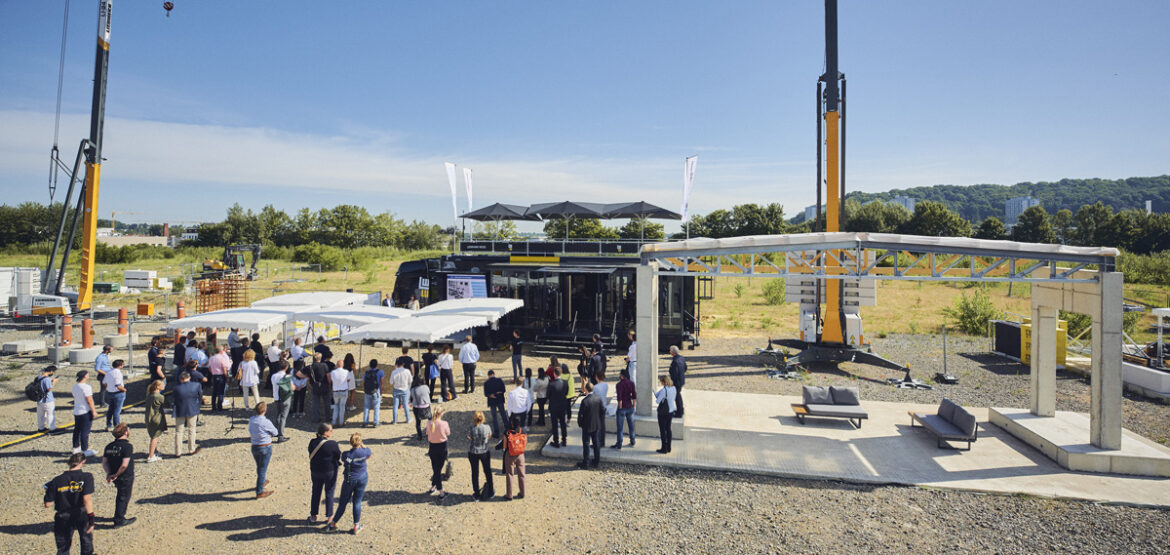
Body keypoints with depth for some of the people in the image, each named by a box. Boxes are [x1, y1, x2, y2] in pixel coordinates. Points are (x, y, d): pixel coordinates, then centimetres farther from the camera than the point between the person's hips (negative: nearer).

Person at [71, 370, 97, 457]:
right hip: (85, 412, -9)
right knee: (85, 431, -3)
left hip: (76, 412, 9)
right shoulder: (86, 387, -19)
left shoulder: (74, 386, 8)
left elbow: (75, 398, 17)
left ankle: (76, 448, 27)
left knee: (77, 430, 17)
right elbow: (89, 401, -18)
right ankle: (85, 450, 1)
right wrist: (94, 411, -12)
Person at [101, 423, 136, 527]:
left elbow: (104, 463, 2)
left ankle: (119, 517, 36)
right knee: (124, 497, 7)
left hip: (116, 478, 7)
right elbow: (124, 465, -26)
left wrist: (109, 473, -1)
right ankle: (119, 520, 13)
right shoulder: (127, 446, -21)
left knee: (120, 496, 24)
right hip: (126, 477, -7)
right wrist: (116, 475, -13)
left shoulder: (109, 446, 3)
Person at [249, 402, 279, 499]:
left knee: (259, 467, 25)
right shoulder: (266, 422, -22)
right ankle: (259, 492, 10)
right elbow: (275, 432, -8)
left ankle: (262, 482, 48)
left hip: (254, 447, 6)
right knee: (262, 469, 3)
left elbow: (250, 434, 11)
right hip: (265, 447, -6)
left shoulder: (251, 420, -3)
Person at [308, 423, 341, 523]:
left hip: (315, 471, 4)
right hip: (330, 472, -4)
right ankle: (329, 516, 21)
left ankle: (313, 515, 28)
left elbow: (311, 456, 4)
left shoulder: (312, 442, -8)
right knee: (329, 493, 13)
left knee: (316, 493, 19)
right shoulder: (332, 444, -22)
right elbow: (339, 458, -11)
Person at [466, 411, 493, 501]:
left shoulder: (472, 429, -22)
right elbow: (489, 439, -3)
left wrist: (473, 423, -1)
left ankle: (477, 494, 26)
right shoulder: (487, 427, -19)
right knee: (487, 471, 22)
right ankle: (490, 491, 37)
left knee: (475, 473, 16)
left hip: (473, 453, -1)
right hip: (485, 452, 1)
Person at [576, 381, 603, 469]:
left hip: (587, 426, -5)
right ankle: (596, 462, 24)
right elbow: (602, 411, 2)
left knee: (586, 445, 7)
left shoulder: (585, 401, -22)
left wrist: (580, 423, -1)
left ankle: (585, 463, 15)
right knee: (596, 443, 15)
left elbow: (581, 414, -17)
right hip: (597, 426, 5)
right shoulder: (598, 399, -5)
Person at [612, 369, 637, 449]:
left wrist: (620, 407, -8)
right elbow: (634, 396, -1)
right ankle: (632, 442, 27)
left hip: (622, 408, -5)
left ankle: (619, 445, 9)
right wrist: (633, 406, 8)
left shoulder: (619, 384, -15)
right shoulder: (631, 383, -1)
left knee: (620, 427, 4)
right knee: (631, 425, 18)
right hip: (630, 407, 5)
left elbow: (619, 398, -18)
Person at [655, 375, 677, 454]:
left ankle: (664, 449, 9)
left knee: (662, 430, 3)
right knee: (668, 429, 17)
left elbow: (658, 401, -18)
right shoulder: (674, 388, 0)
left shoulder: (664, 390, -23)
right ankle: (668, 447, 23)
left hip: (663, 412, -7)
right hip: (671, 411, 7)